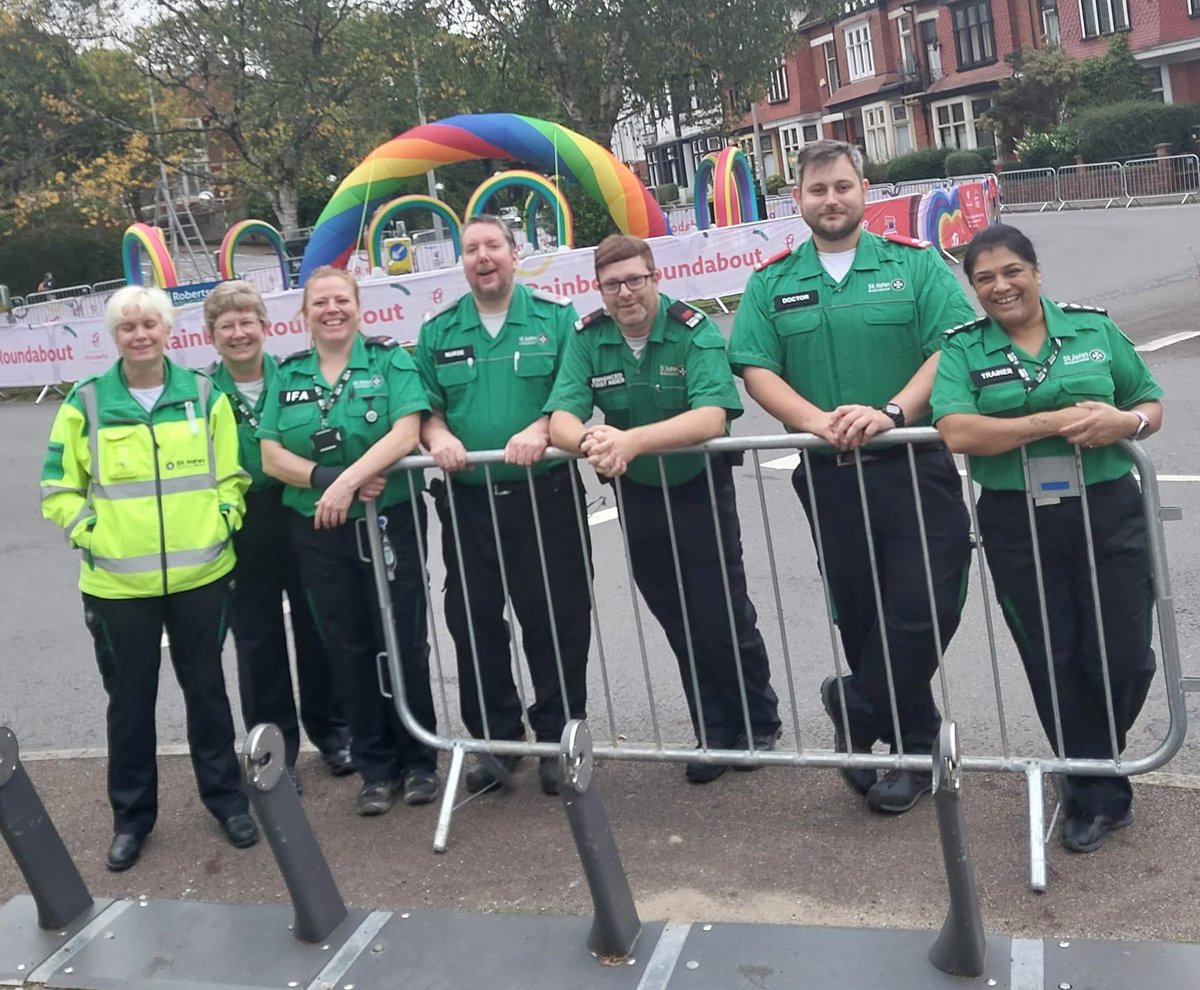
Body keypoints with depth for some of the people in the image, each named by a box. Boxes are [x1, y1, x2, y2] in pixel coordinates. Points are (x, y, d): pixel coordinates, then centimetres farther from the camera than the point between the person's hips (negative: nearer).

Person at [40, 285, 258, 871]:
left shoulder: (204, 396, 3)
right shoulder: (85, 404, -1)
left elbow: (230, 475, 9)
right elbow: (58, 489, 4)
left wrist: (222, 521, -5)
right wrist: (89, 532, -7)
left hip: (200, 575, 1)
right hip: (118, 584, 0)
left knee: (205, 688, 13)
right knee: (130, 699, 10)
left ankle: (226, 797, 28)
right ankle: (131, 815, 25)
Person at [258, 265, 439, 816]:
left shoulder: (389, 359, -1)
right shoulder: (288, 375, 8)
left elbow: (405, 432, -15)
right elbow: (272, 458, 0)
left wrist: (349, 480, -25)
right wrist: (330, 478, -15)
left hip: (390, 522, -3)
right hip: (319, 532, 3)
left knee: (403, 641, 2)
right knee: (347, 648, 8)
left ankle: (418, 761, 19)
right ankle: (375, 768, 21)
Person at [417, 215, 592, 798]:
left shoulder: (556, 318, 1)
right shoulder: (438, 332, 11)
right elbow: (423, 405, 10)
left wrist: (540, 429, -21)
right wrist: (438, 436, -11)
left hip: (545, 495, -3)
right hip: (467, 501, 3)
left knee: (557, 619, 2)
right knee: (473, 622, 8)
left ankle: (557, 738, 17)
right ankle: (494, 738, 23)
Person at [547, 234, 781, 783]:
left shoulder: (695, 332, -19)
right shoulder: (587, 338, -8)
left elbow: (711, 417, -33)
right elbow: (561, 418, -18)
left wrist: (632, 440, -47)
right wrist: (590, 439, -42)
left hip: (700, 487, -3)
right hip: (637, 495, 4)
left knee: (723, 618, 1)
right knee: (681, 625, 11)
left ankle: (760, 726, 24)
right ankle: (717, 736, 25)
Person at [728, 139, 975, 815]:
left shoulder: (916, 265, 2)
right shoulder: (772, 283, 9)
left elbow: (951, 350, -8)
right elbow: (756, 370, 1)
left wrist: (889, 414, -22)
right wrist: (818, 422, -16)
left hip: (916, 466, -2)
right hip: (829, 476, 2)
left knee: (926, 607, -7)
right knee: (862, 616, 8)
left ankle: (858, 713, 17)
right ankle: (915, 746, 25)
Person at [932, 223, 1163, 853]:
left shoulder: (1093, 328, 5)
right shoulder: (962, 349, -1)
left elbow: (1152, 404, 10)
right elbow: (957, 432, -17)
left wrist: (1128, 422, -14)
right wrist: (1056, 423, -20)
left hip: (1109, 515, 1)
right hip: (1019, 528, -1)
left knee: (1123, 657, 1)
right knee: (1053, 662, 7)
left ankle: (1089, 770, 33)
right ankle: (1098, 795, 27)